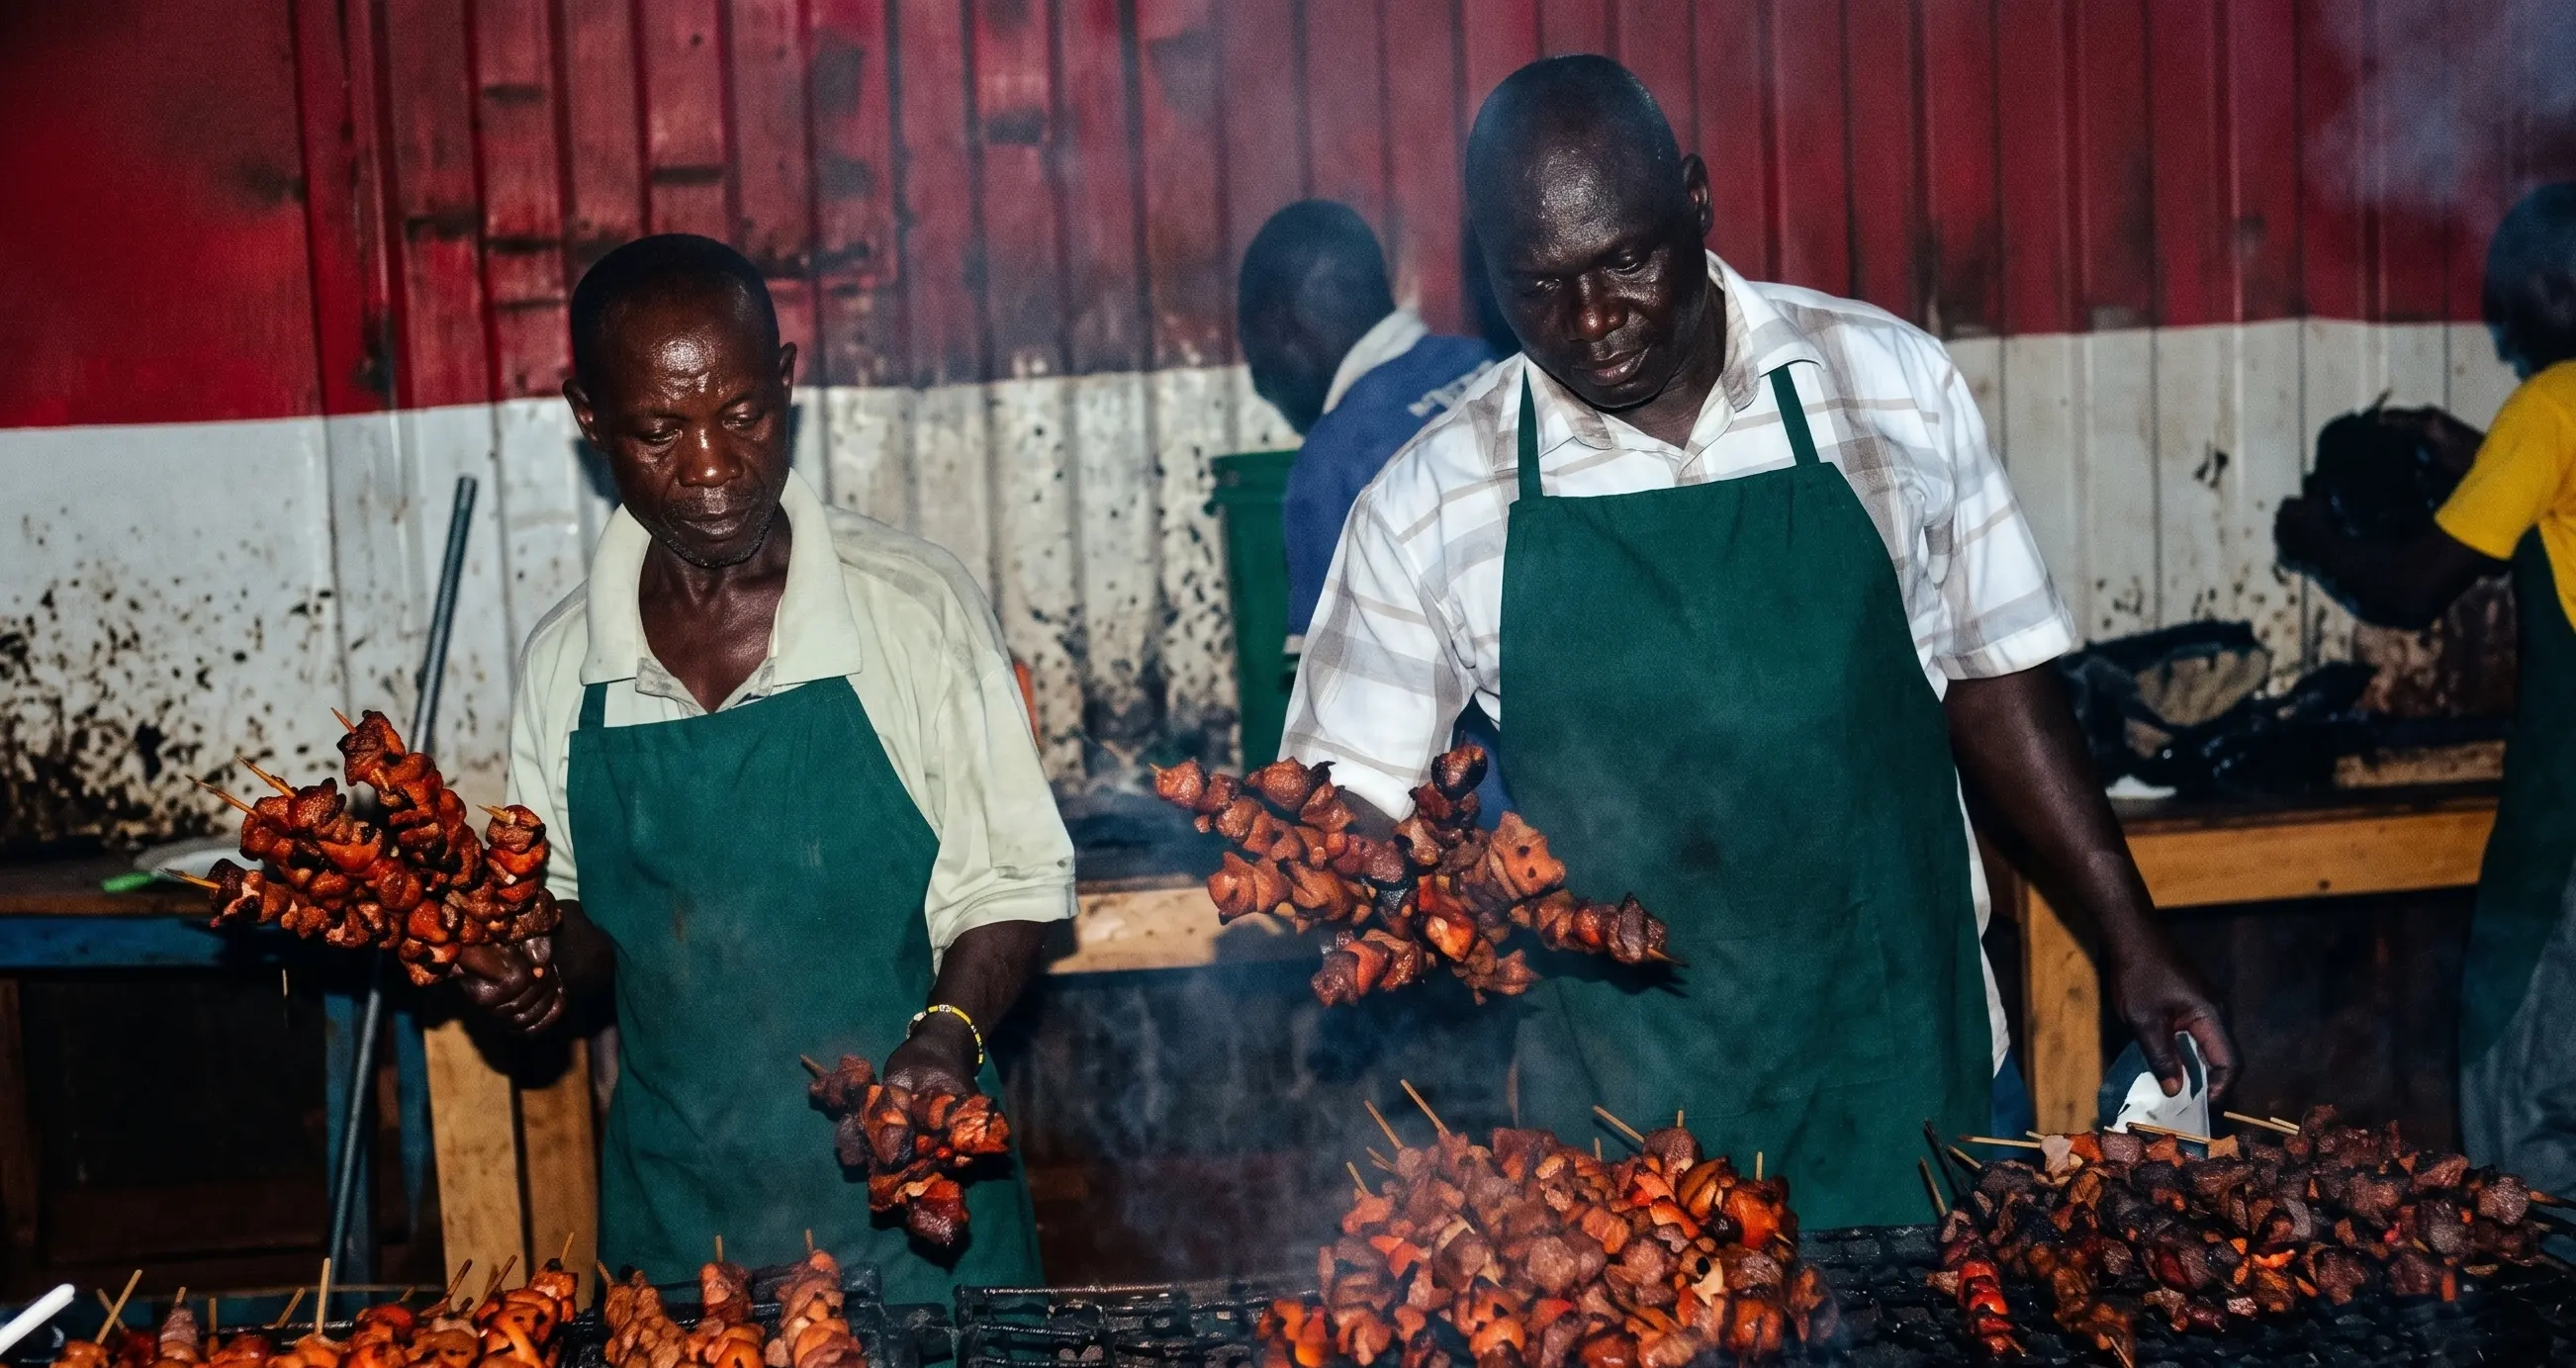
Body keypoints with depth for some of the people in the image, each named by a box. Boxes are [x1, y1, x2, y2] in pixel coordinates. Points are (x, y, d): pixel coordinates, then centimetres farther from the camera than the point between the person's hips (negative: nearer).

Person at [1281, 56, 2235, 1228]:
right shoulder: (1429, 505, -4)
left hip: (1906, 1086, 1)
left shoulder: (1890, 385, -2)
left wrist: (2130, 947, 5)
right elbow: (1355, 810, 4)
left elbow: (1991, 681, 6)